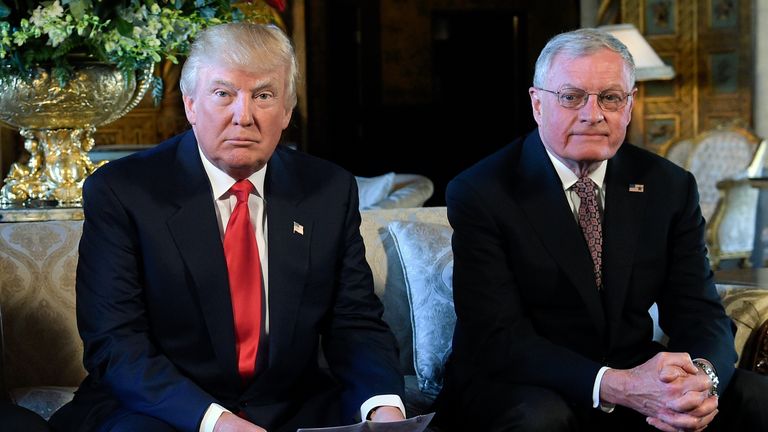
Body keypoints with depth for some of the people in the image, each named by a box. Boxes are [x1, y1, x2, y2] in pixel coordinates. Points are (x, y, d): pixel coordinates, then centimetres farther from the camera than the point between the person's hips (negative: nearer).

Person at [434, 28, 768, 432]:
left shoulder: (670, 186, 3)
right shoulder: (480, 194, -11)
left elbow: (700, 312, -2)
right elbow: (498, 338, -19)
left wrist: (702, 376, -27)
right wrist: (614, 385, -34)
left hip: (633, 380, 5)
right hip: (514, 392, -4)